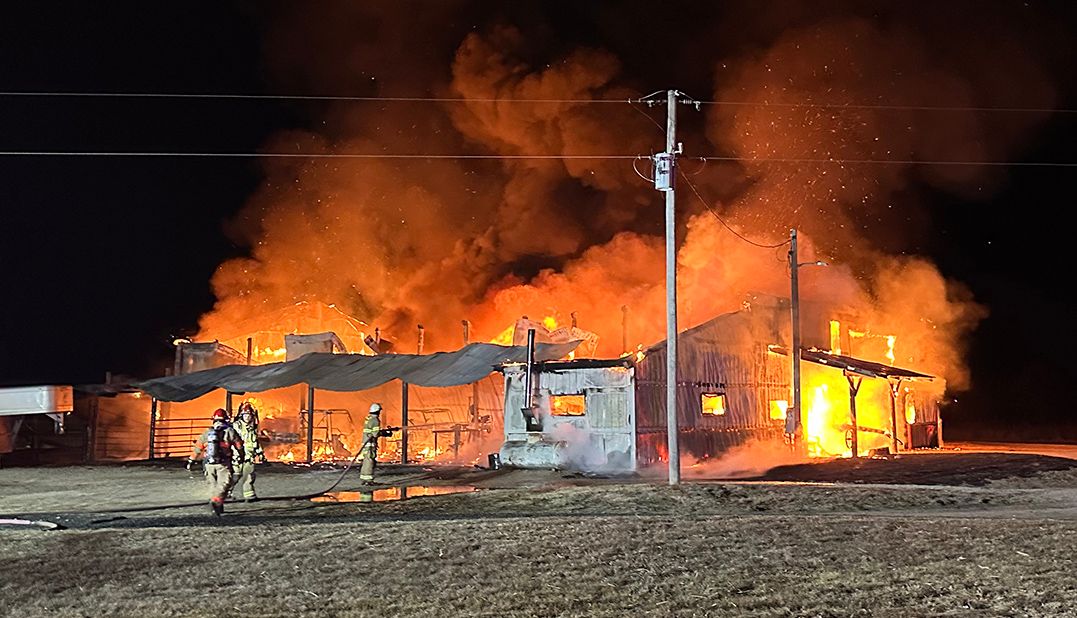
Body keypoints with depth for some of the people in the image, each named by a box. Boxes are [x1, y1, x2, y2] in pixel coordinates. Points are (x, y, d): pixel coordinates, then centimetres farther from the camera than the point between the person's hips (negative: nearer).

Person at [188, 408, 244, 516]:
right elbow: (239, 445, 3)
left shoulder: (206, 433, 8)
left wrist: (191, 461, 25)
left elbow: (197, 448, 14)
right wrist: (241, 456, 21)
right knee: (224, 484, -4)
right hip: (223, 463, -4)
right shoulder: (230, 431, -2)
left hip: (209, 464, 4)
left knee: (213, 485, 17)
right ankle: (216, 501, -27)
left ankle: (218, 507, 18)